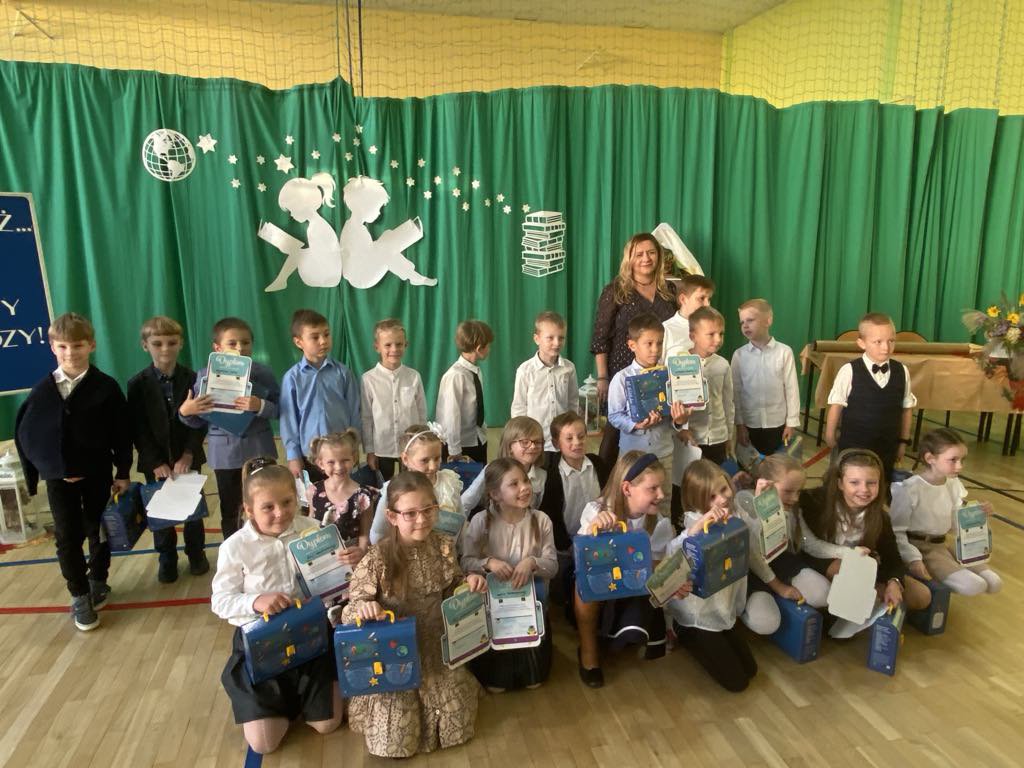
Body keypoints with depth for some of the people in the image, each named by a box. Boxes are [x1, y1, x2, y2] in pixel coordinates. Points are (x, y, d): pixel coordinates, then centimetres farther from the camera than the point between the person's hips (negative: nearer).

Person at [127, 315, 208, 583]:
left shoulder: (193, 379, -6)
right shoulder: (138, 384, -6)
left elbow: (200, 422, -6)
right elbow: (138, 429, -7)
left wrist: (188, 455, -15)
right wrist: (156, 462, -13)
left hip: (187, 458, 0)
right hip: (155, 462, 0)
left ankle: (196, 553, 29)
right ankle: (167, 559, 27)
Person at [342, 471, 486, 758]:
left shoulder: (443, 546, -7)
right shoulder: (377, 559, -21)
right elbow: (351, 609, -14)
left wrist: (469, 583, -12)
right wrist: (363, 608, -37)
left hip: (437, 649, 3)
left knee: (456, 725, 5)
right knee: (395, 741, -3)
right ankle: (382, 705, 28)